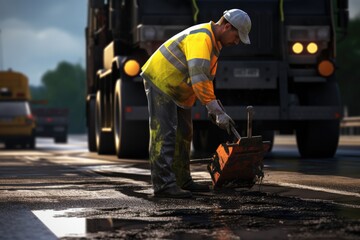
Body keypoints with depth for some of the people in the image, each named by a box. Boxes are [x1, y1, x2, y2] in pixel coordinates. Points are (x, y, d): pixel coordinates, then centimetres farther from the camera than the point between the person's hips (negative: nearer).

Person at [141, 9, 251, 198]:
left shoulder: (213, 41, 9)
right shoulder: (201, 38, -25)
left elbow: (206, 77, 18)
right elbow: (199, 78, -33)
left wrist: (212, 107, 9)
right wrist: (217, 111, -32)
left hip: (176, 89, 11)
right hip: (160, 81, -11)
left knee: (183, 134, 13)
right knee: (164, 134, -15)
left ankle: (182, 181, 21)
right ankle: (163, 185, -20)